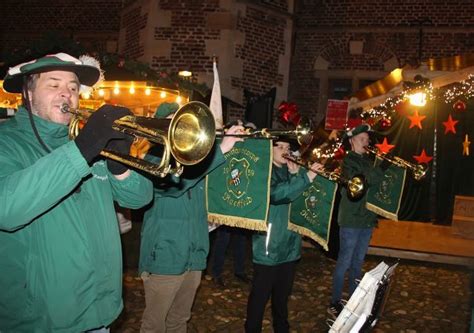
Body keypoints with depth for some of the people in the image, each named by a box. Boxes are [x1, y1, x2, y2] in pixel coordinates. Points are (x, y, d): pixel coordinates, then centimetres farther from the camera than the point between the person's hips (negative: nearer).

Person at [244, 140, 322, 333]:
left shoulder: (291, 172, 13)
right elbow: (276, 194, -28)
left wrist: (298, 173, -8)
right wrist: (306, 177, -33)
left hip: (289, 244, 7)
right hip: (269, 246, -7)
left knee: (282, 294, 19)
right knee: (261, 295, 2)